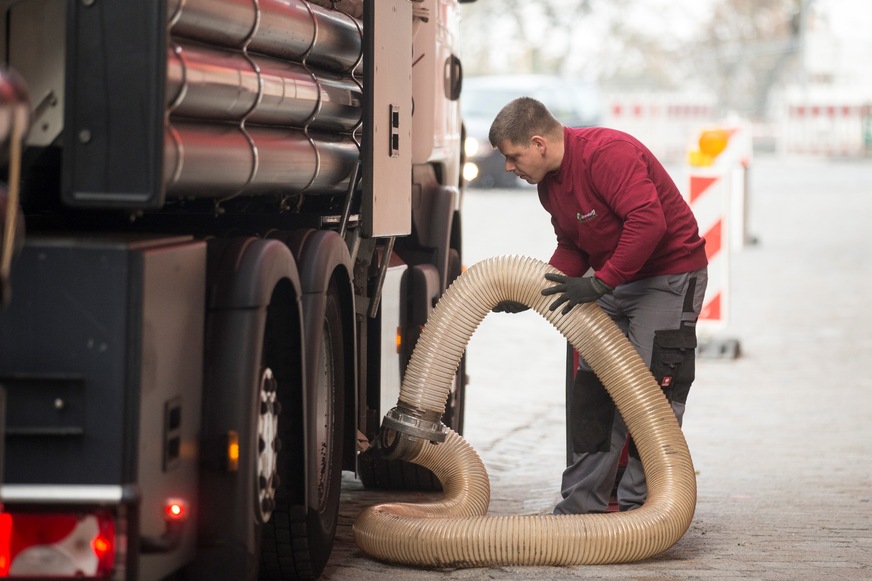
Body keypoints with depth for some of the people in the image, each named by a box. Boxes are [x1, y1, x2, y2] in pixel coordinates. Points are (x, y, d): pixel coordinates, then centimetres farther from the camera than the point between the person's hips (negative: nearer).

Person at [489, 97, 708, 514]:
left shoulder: (607, 153, -24)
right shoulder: (549, 182, 6)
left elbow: (648, 222, -33)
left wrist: (599, 283, -30)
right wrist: (533, 292, -1)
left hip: (670, 278, -9)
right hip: (614, 282, 9)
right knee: (589, 391, 5)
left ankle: (638, 504, -6)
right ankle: (582, 503, 10)